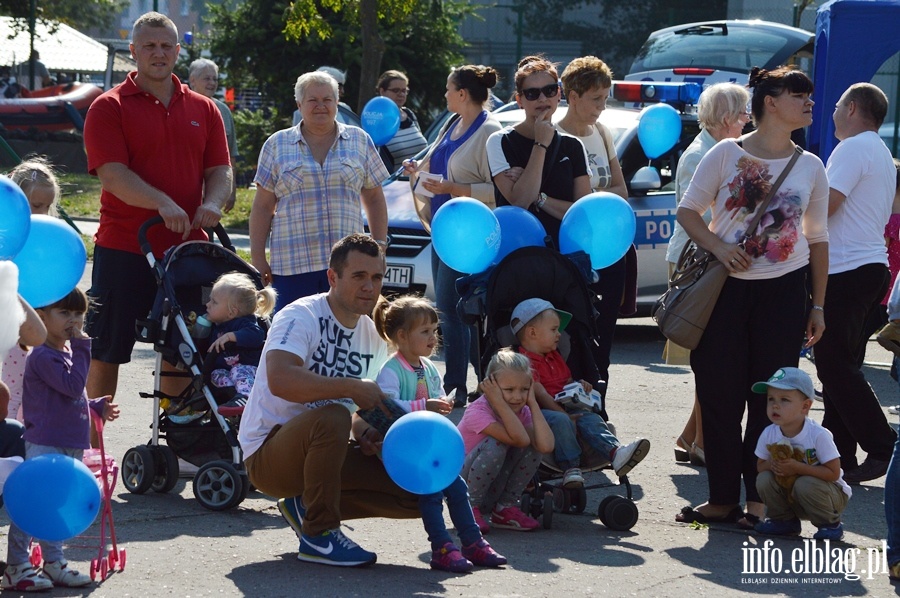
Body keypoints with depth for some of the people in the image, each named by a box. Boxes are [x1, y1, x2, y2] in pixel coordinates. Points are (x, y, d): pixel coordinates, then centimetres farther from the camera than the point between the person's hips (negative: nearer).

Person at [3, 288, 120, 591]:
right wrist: (82, 347, -21)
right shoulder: (43, 357, -16)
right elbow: (73, 386, -25)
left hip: (70, 446, 10)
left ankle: (54, 563, 27)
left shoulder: (68, 352, 16)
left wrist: (98, 407, 13)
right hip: (44, 446, -10)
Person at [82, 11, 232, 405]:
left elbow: (220, 170, 10)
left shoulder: (203, 110, 12)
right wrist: (162, 204, -26)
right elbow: (111, 173, -13)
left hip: (187, 247, 4)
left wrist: (211, 204, -13)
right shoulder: (110, 108, -2)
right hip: (123, 250, -4)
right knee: (107, 353, 0)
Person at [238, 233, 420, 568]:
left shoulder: (373, 336, 8)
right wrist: (352, 387, -32)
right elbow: (280, 380, -35)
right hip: (267, 455, -8)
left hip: (320, 450, 8)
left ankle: (306, 506, 7)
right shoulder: (302, 316, -16)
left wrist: (365, 433, -5)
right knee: (331, 416, -39)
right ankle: (319, 535, -23)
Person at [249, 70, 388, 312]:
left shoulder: (360, 141, 12)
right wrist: (258, 258, 2)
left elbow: (375, 199, 16)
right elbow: (263, 206, 8)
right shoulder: (277, 145, 9)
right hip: (292, 263, -1)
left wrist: (379, 246, 8)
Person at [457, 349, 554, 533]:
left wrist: (532, 403, -18)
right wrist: (500, 403, -34)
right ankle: (470, 508, -14)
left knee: (534, 445, -13)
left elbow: (546, 445, -24)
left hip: (491, 491, 6)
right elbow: (519, 439, -36)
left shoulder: (521, 412, -4)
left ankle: (505, 507, -2)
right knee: (495, 445, -32)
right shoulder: (477, 412, -23)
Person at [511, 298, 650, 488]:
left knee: (590, 418, -19)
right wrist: (564, 414, -22)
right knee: (560, 421, -38)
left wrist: (579, 386, 6)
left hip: (564, 408, 8)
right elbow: (540, 394, -16)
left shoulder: (555, 357, 26)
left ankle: (616, 453, -42)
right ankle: (570, 468, -39)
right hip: (539, 413, -8)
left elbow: (567, 383, 31)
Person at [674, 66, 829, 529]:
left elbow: (817, 239, 11)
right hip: (725, 285, -1)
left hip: (784, 289, 1)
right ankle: (722, 498, 10)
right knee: (719, 391, 0)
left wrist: (817, 305, 8)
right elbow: (688, 209, 3)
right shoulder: (727, 154, -1)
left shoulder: (811, 168, 7)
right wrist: (718, 247, -15)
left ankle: (759, 498, 8)